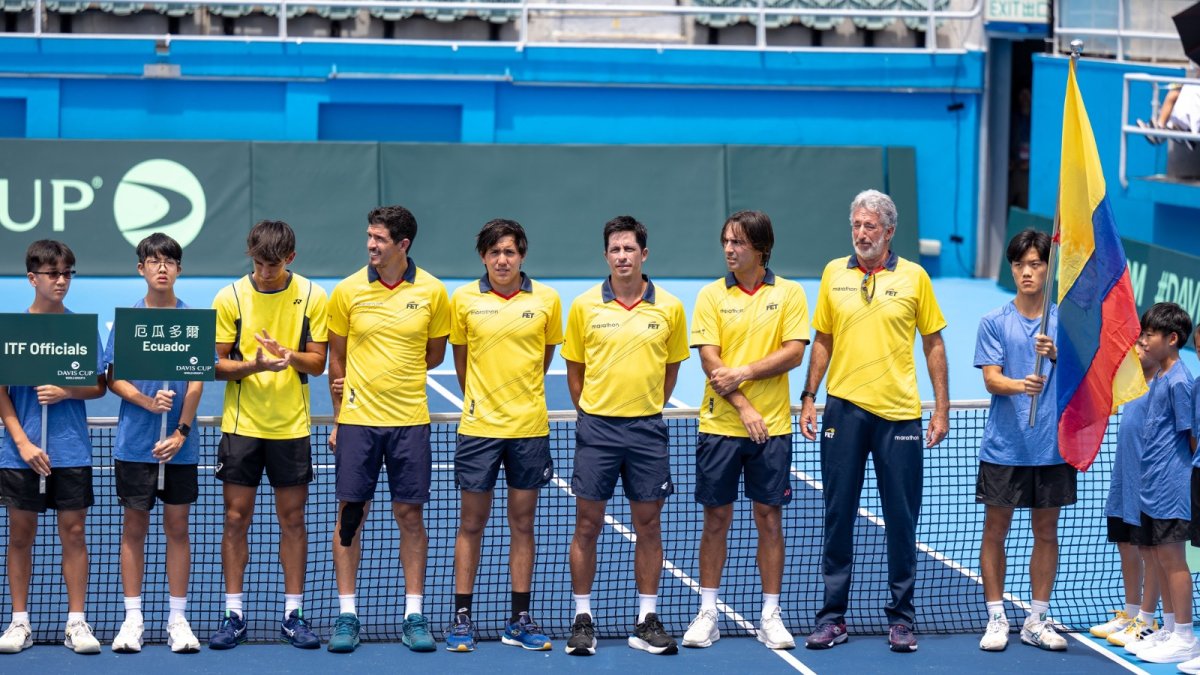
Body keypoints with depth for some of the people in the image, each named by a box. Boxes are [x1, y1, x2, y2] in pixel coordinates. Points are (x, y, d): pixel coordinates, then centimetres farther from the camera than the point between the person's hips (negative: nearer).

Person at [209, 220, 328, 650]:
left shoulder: (312, 296, -1)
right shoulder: (229, 298, -3)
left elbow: (317, 363, 1)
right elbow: (217, 365, -2)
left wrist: (291, 356, -21)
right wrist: (253, 365, -21)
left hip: (291, 425, 0)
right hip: (241, 423, 0)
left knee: (292, 519, 4)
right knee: (236, 518, 1)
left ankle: (293, 615, 12)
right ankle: (233, 615, 8)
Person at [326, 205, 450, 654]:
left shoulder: (432, 291, -1)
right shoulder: (348, 290, 0)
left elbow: (435, 354, 9)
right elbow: (337, 356, 8)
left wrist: (392, 370, -2)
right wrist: (339, 417, 6)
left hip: (410, 420, 0)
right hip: (357, 419, 0)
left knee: (410, 515, 3)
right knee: (349, 515, 2)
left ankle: (414, 615, 11)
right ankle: (347, 615, 9)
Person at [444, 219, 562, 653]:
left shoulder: (546, 300, 0)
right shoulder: (464, 300, 0)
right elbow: (461, 359, 11)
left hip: (529, 428, 1)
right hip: (478, 426, -1)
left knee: (522, 523, 7)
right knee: (472, 523, 3)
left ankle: (520, 621, 14)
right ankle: (462, 618, 9)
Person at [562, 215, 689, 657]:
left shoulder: (669, 308, 1)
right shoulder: (584, 306, 0)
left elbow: (671, 367, 11)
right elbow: (574, 368, 9)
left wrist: (648, 409, 9)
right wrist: (590, 413, 6)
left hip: (647, 429, 1)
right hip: (596, 426, 0)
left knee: (648, 524, 5)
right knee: (587, 524, 1)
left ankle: (647, 621, 13)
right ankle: (583, 619, 10)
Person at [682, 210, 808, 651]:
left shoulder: (788, 293, 2)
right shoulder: (711, 296, 2)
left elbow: (793, 353, -6)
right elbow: (710, 361, -5)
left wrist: (745, 372, -16)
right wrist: (744, 408, -14)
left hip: (772, 427, 0)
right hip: (719, 426, 0)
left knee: (770, 519, 3)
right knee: (716, 519, 4)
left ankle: (771, 616, 11)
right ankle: (707, 615, 12)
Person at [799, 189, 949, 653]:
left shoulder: (913, 277, 1)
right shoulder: (834, 274, 7)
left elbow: (934, 344, 5)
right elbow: (823, 340, 14)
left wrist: (942, 408, 0)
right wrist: (809, 397, 6)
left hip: (899, 414, -1)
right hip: (844, 409, 2)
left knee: (902, 520, 3)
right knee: (838, 517, 5)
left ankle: (901, 618, 12)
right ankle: (833, 617, 11)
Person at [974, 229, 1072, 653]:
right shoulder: (994, 322, 1)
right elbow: (992, 379, -8)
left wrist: (1056, 356, -25)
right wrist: (1021, 384, -29)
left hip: (1052, 447, 1)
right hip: (1003, 447, -1)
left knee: (1046, 531, 8)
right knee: (995, 531, 3)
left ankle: (1037, 622, 17)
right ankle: (996, 620, 13)